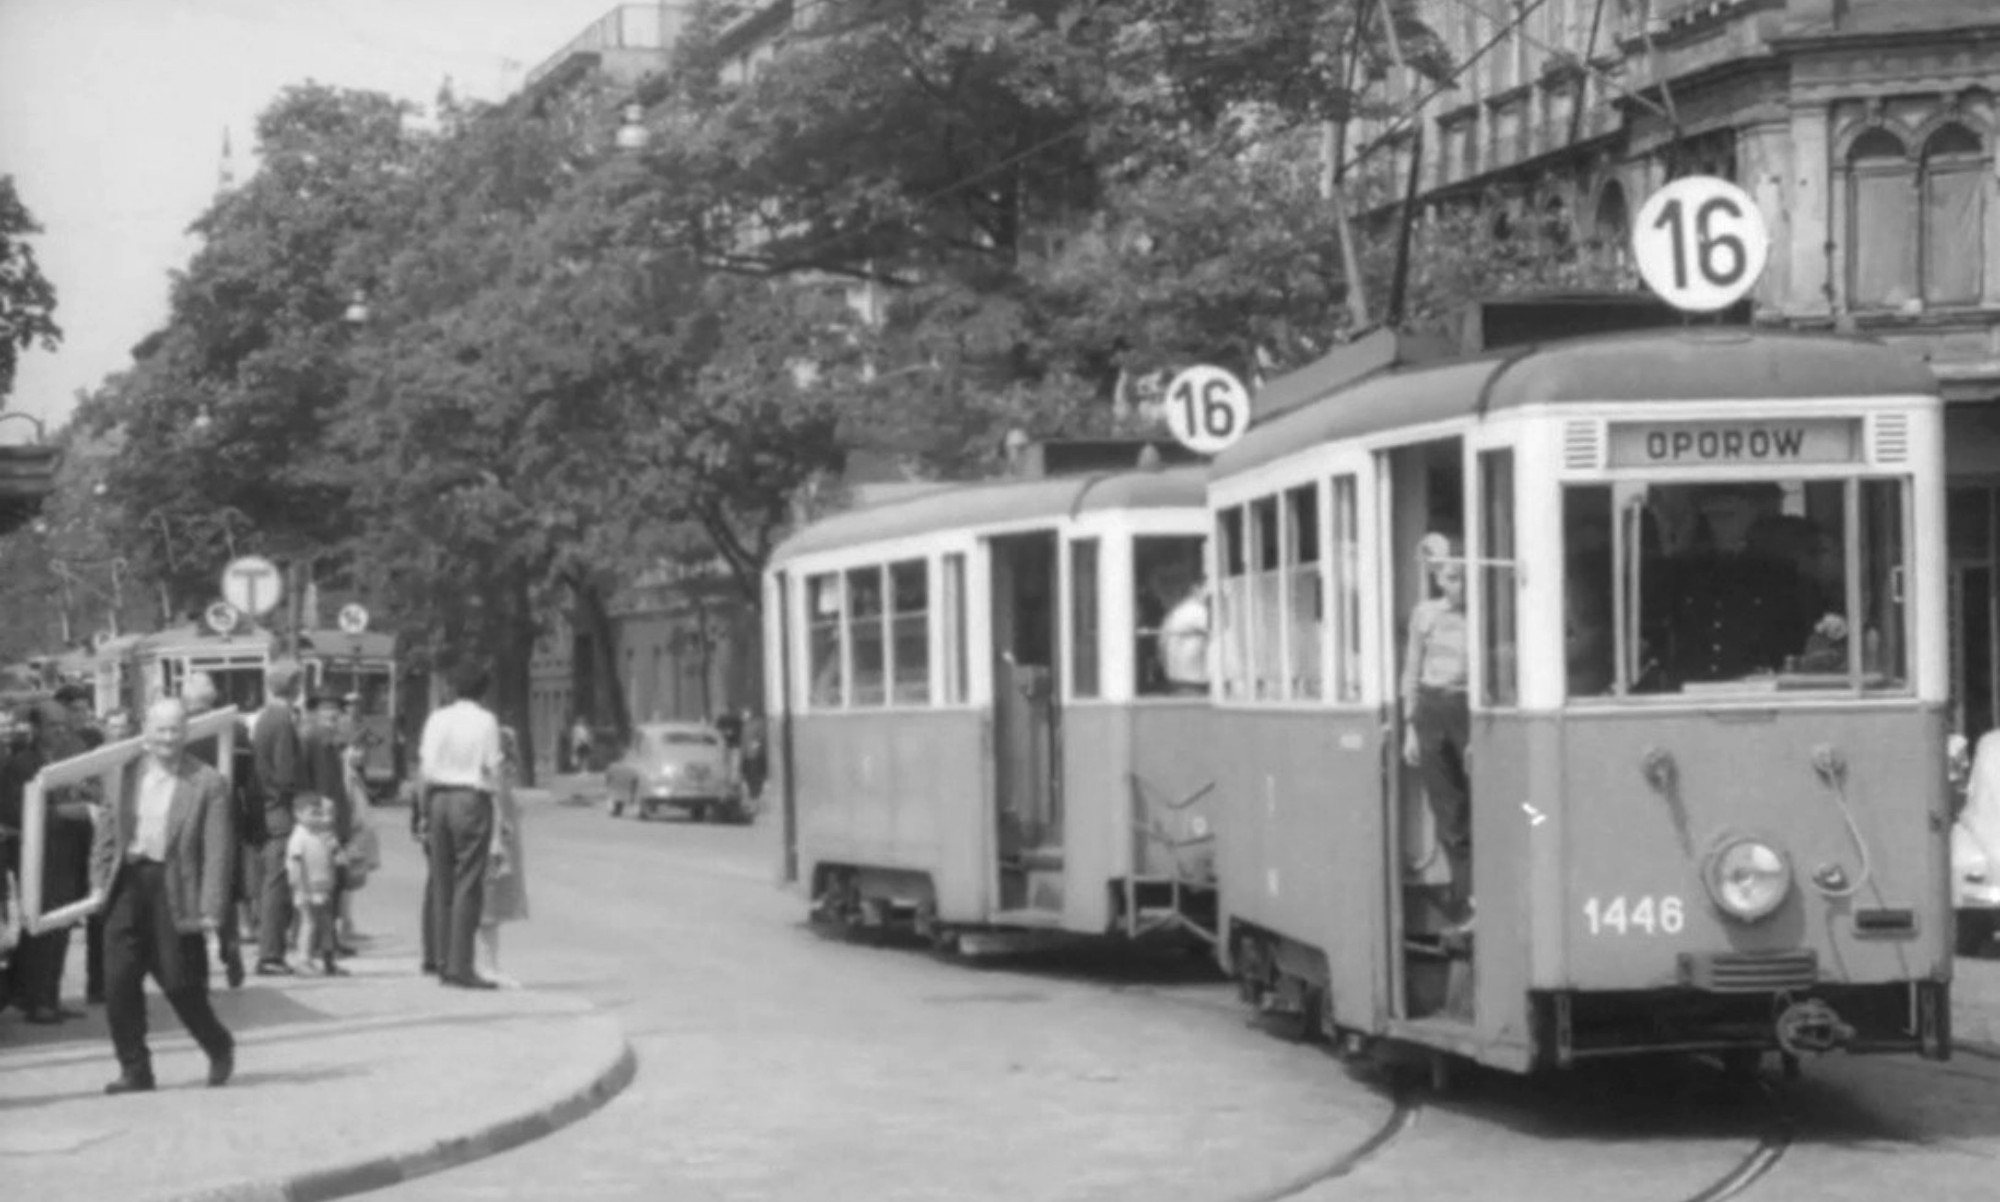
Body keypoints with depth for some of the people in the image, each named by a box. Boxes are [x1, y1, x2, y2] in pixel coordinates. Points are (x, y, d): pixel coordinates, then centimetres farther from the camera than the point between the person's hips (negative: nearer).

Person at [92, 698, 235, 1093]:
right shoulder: (127, 774, 9)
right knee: (119, 981, -2)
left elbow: (216, 852, -7)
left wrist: (211, 908, -12)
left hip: (173, 889, -4)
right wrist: (101, 877, 4)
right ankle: (134, 1068, 8)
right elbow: (108, 829, 15)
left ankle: (220, 1050, 26)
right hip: (128, 883, 4)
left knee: (180, 983, 1)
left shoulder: (207, 783, -4)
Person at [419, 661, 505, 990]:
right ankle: (460, 966, -9)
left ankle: (443, 964, 12)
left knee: (442, 883, 10)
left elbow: (425, 768, 6)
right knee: (468, 885, -4)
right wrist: (498, 827, 3)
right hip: (472, 799, -5)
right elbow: (492, 769, -5)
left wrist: (426, 810, 13)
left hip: (439, 798, 5)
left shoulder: (437, 719, 7)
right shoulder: (486, 721, -4)